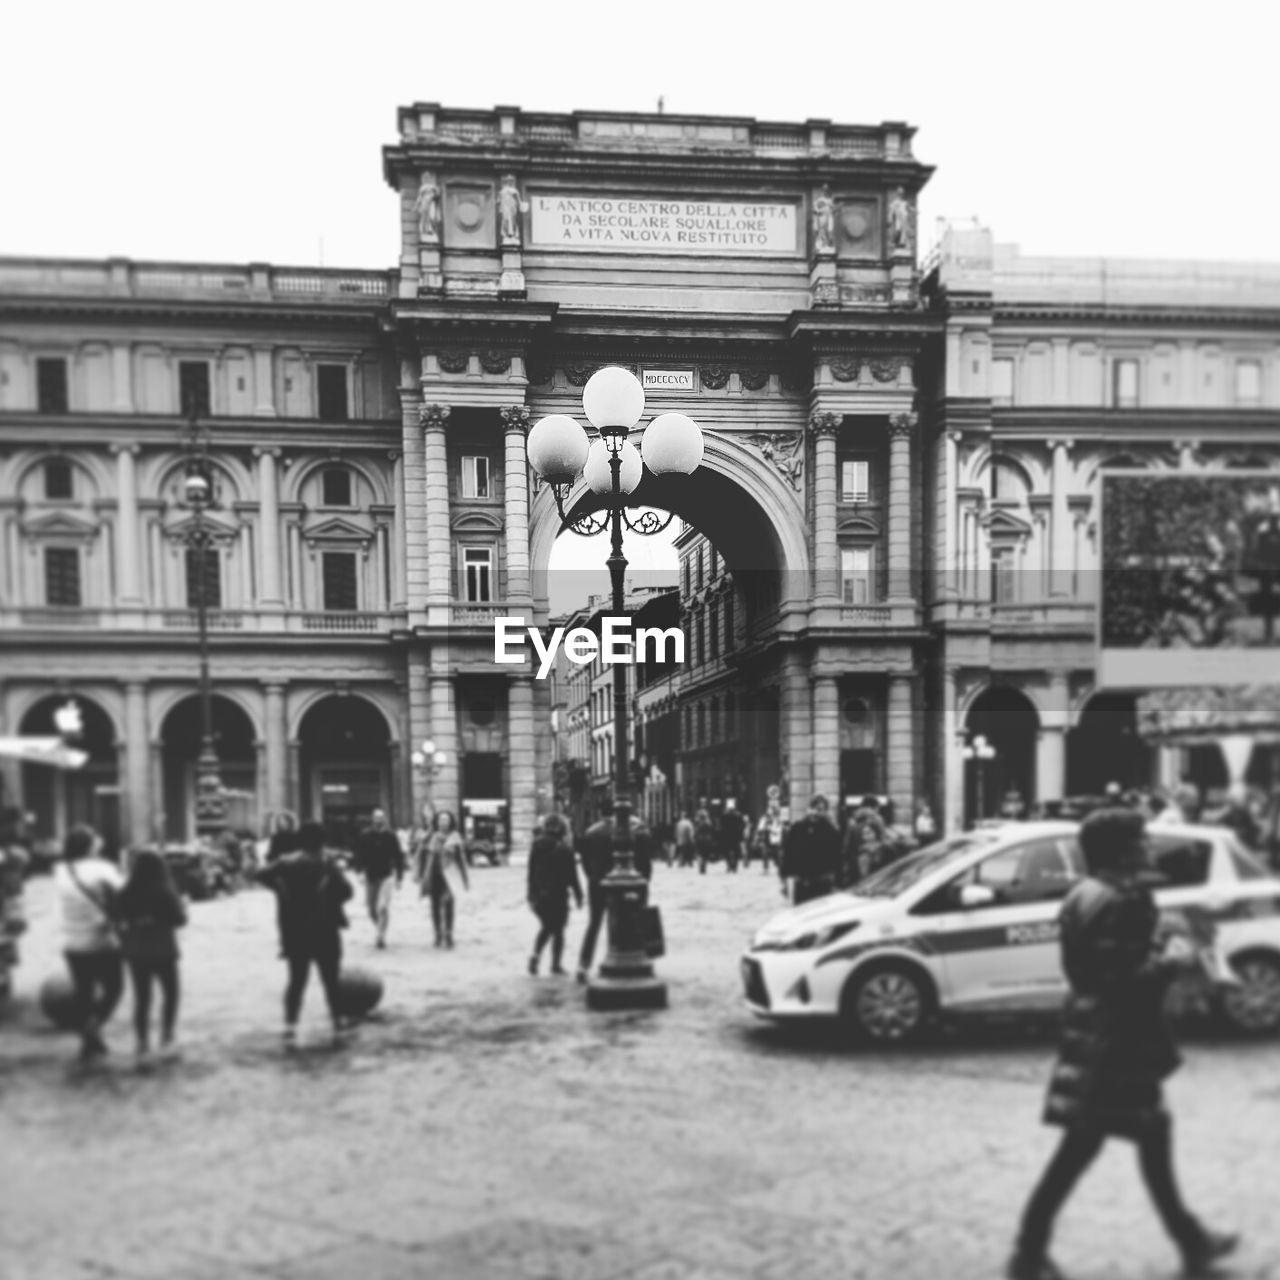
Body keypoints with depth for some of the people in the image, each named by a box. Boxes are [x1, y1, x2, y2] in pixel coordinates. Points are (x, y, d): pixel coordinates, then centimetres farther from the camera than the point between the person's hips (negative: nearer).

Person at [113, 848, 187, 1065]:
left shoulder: (125, 894, -7)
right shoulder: (165, 893, -16)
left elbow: (118, 921, -2)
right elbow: (180, 919, -8)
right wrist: (180, 903, 9)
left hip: (135, 952, 3)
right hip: (163, 951, -3)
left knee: (141, 998, 11)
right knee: (170, 993, 17)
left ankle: (143, 1047, 9)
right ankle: (167, 1039, 11)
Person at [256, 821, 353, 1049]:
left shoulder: (286, 862, 3)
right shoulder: (326, 864, -8)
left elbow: (263, 874, -12)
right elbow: (345, 890, -18)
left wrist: (281, 890, -3)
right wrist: (331, 899, 0)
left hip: (294, 930, 3)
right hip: (323, 929, -3)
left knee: (296, 979, 9)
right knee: (331, 978, 10)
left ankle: (290, 1028, -2)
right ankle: (338, 1024, 15)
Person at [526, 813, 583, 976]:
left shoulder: (536, 848, 2)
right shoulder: (564, 850, -13)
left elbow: (531, 874, 6)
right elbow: (572, 876, -9)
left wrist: (532, 896, 13)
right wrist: (578, 895, 1)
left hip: (539, 896, 4)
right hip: (558, 896, -4)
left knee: (546, 927, 18)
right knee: (558, 930, 7)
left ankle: (536, 955, -1)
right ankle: (556, 964, 10)